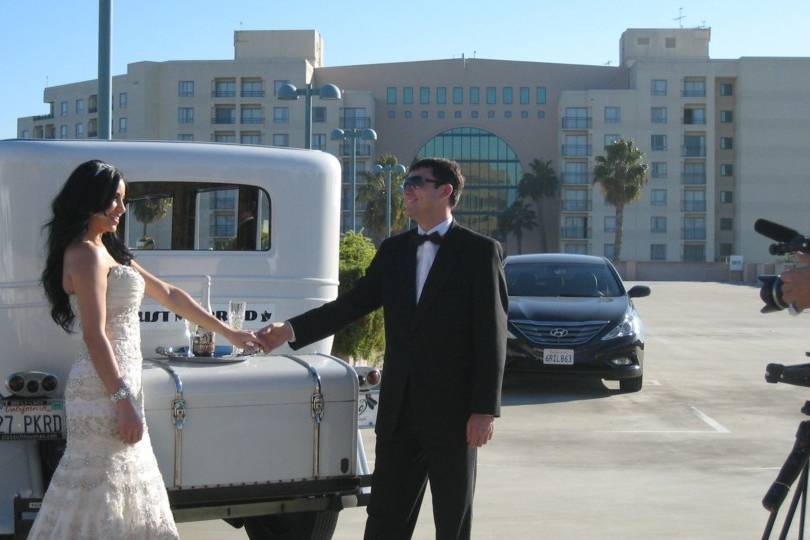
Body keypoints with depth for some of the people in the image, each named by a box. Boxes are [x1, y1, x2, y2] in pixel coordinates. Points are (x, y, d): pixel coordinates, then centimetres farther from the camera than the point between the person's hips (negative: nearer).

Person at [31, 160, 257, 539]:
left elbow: (168, 294, 22)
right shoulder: (86, 254, -12)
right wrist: (123, 400, -22)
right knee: (99, 493, -7)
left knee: (125, 490, 12)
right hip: (104, 389, -10)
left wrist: (227, 333, 24)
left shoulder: (109, 250, 18)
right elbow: (94, 334, -19)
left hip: (120, 383, 10)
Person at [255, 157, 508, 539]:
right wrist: (289, 330, -8)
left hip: (452, 409, -5)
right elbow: (350, 305, 5)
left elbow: (492, 335, -8)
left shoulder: (479, 251, -5)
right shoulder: (393, 250, 11)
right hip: (399, 408, 5)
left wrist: (485, 409, -13)